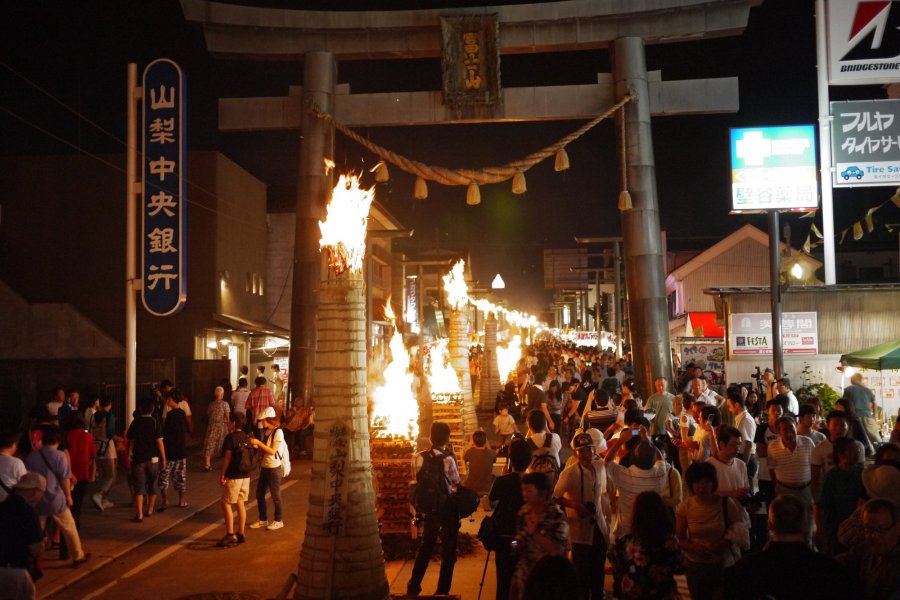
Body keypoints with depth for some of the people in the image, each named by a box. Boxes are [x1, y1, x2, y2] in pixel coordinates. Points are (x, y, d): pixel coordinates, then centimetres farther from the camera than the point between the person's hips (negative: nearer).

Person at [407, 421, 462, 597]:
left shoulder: (418, 457, -10)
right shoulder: (448, 458, -21)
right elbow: (456, 481, -7)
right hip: (448, 507, -4)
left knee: (426, 545, 21)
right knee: (448, 549, 11)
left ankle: (413, 587, 23)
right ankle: (442, 591, 15)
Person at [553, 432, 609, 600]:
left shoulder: (600, 467, 1)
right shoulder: (570, 472, -17)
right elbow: (554, 497, -19)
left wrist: (605, 517, 12)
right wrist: (575, 505, -24)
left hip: (599, 526, 5)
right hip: (581, 528, -5)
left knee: (598, 569, 16)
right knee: (582, 571, 4)